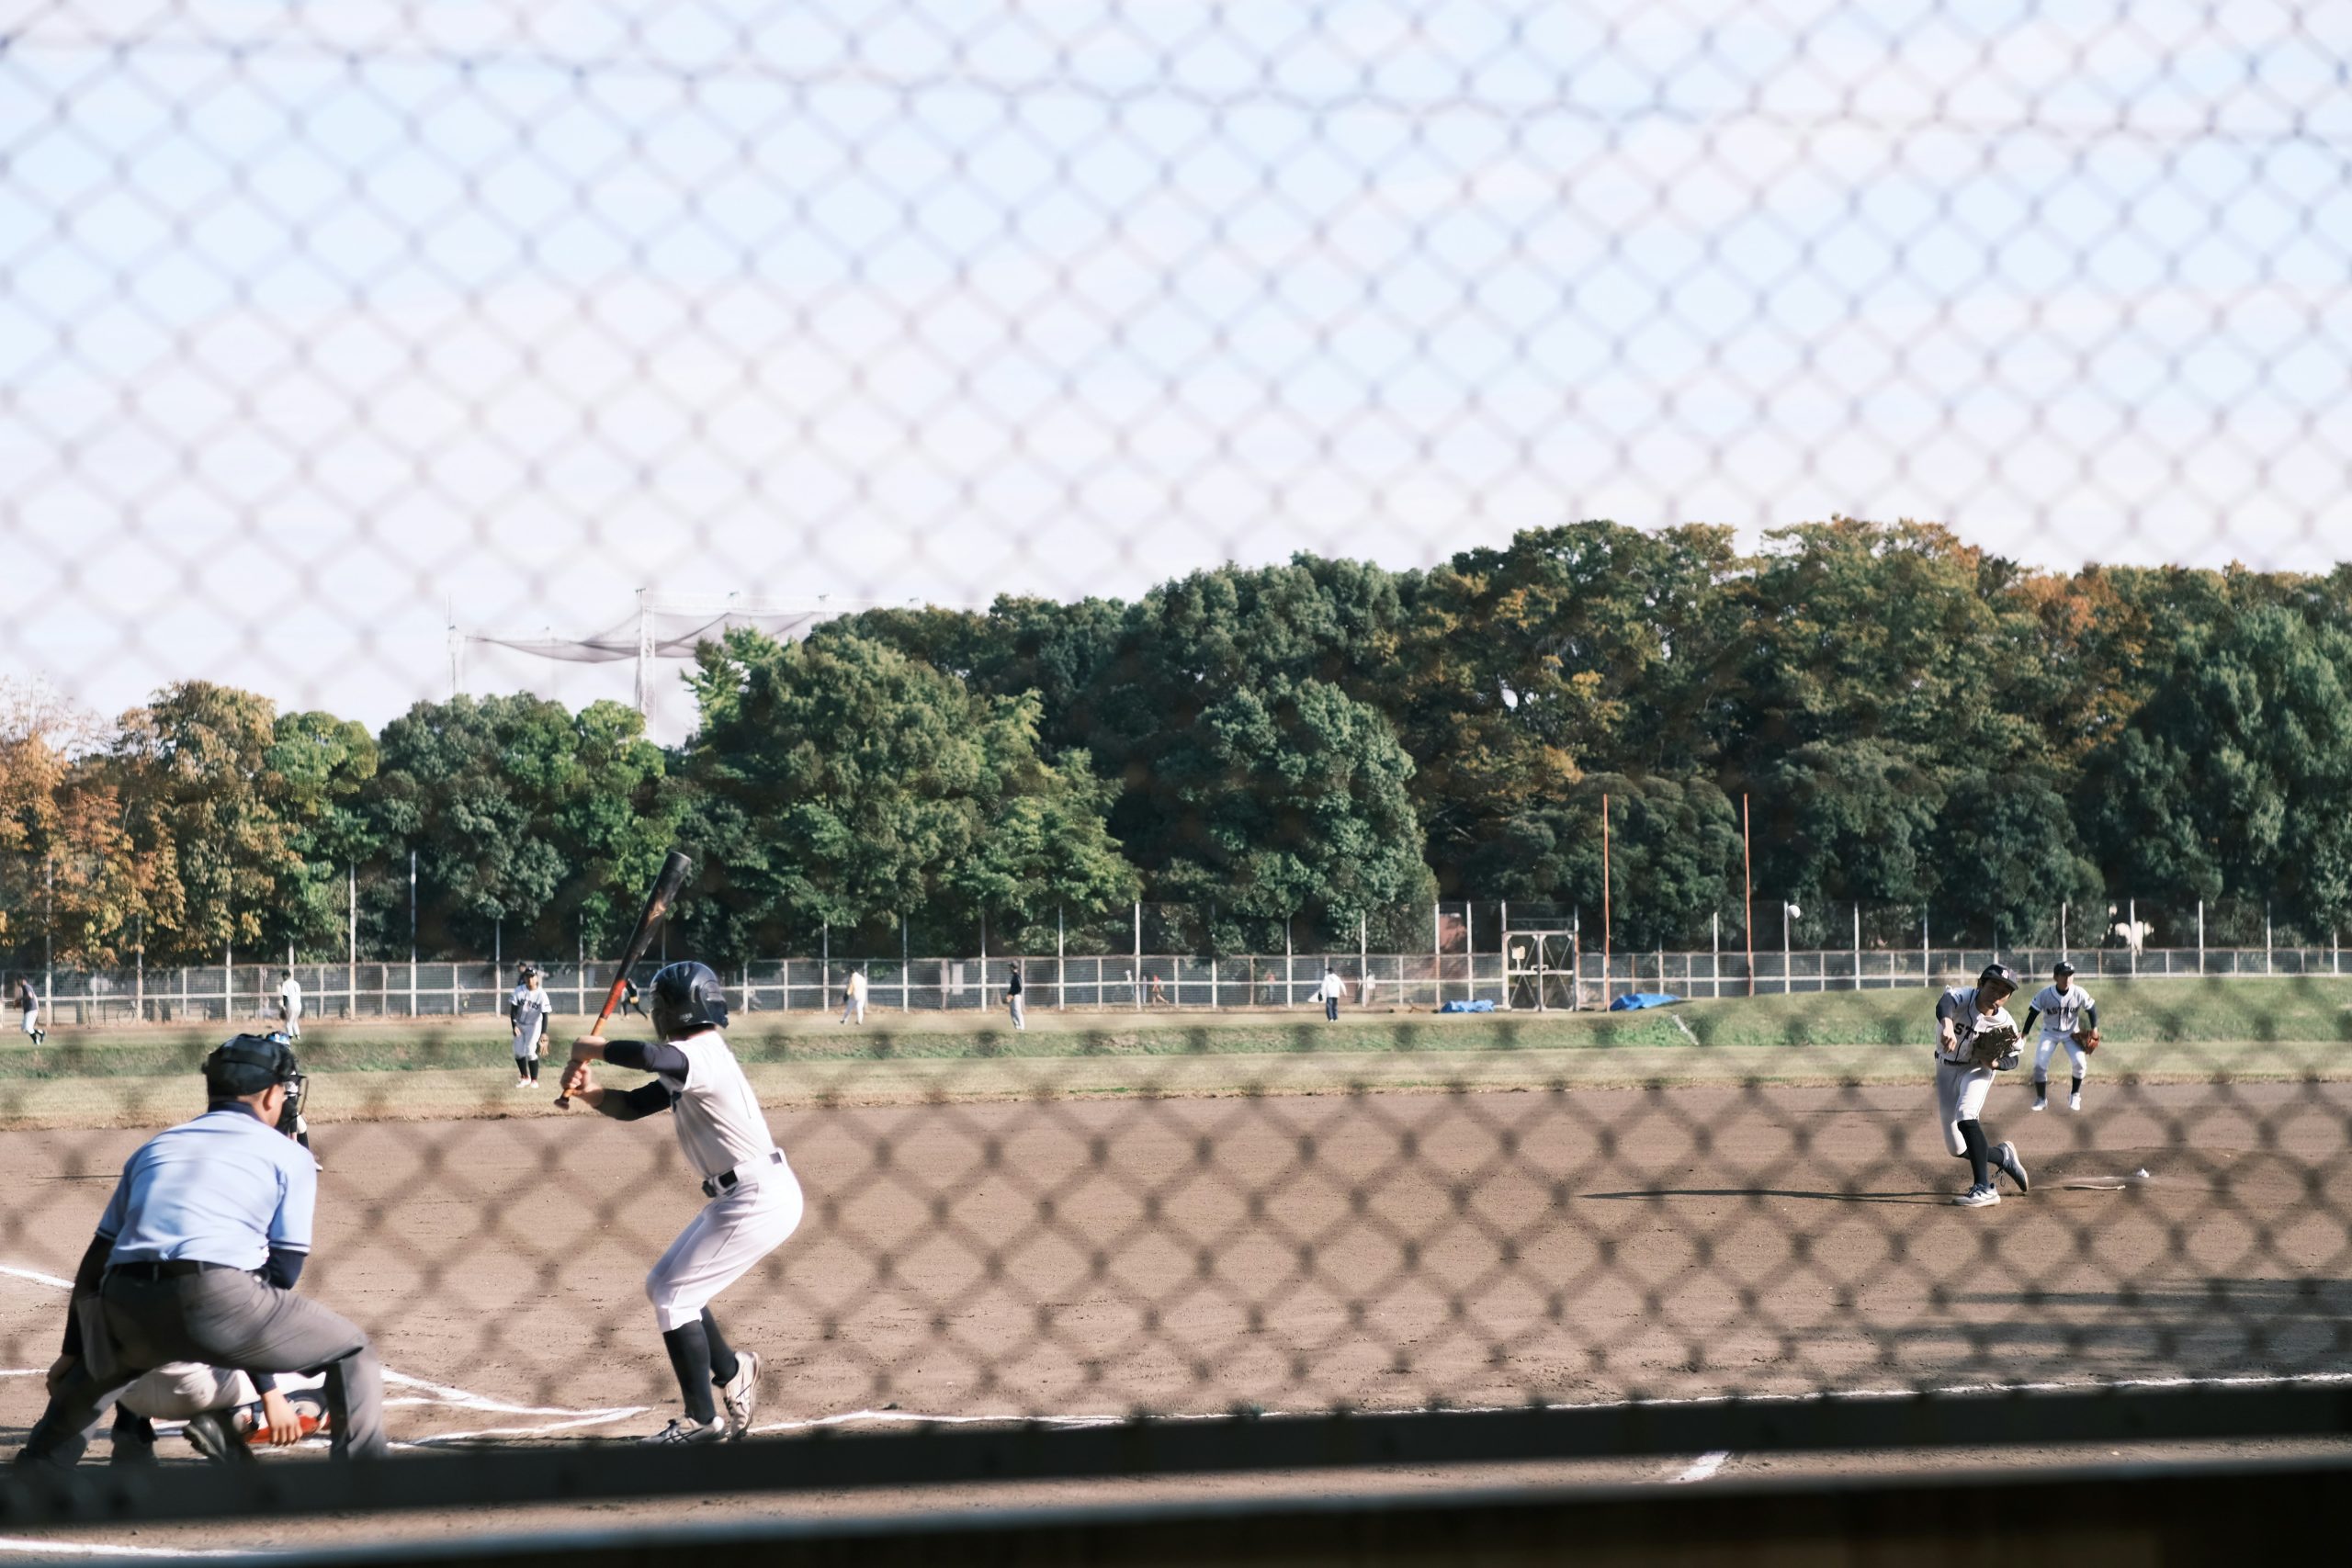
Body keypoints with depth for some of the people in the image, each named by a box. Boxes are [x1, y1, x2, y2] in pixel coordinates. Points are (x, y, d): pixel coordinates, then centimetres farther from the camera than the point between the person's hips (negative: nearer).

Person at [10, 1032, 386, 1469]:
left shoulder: (153, 1148, 29)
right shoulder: (290, 1157, 16)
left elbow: (96, 1263, 29)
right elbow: (283, 1272, 10)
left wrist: (72, 1351, 36)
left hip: (126, 1309, 5)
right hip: (220, 1301, -5)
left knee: (90, 1370, 38)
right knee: (352, 1354, 14)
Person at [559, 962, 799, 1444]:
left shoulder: (702, 1056, -20)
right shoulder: (688, 1064, 13)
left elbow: (648, 1056, -41)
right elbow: (630, 1106, 17)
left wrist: (591, 1049, -23)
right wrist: (589, 1091, -3)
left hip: (759, 1200, -10)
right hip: (736, 1198, 10)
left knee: (673, 1296, -7)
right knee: (664, 1286, 17)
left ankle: (701, 1420, 2)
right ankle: (731, 1371, 31)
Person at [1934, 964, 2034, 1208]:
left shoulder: (2005, 1024, -18)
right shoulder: (1963, 997, -25)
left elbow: (2012, 1058, -2)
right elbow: (1945, 1003, -50)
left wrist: (1995, 1062, -26)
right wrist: (1947, 1024, -73)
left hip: (1978, 1070, -2)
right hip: (1946, 1070, 2)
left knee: (1965, 1116, -33)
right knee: (1957, 1149, 4)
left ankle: (1984, 1189, -31)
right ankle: (2003, 1157, 33)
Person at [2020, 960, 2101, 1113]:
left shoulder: (2079, 993, -20)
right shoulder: (2045, 994, -23)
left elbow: (2091, 1008, -4)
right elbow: (2033, 1012, -14)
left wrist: (2094, 1029, -10)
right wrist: (2024, 1033, -18)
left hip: (2072, 1033, 0)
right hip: (2049, 1033, 0)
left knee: (2080, 1063, -16)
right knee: (2039, 1064, -10)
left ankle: (2074, 1095, 9)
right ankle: (2041, 1099, 9)